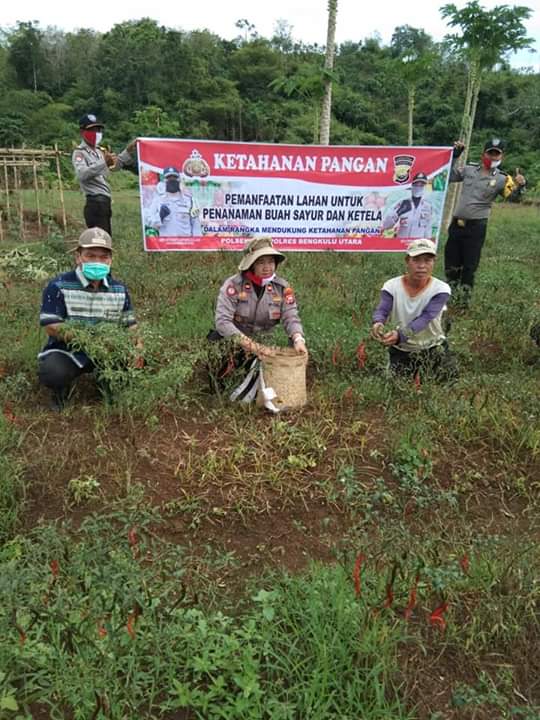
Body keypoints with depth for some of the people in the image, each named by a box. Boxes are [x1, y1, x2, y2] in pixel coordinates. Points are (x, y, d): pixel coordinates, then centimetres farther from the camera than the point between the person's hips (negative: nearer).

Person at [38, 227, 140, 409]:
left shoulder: (119, 289, 3)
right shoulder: (59, 286, -13)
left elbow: (130, 324, 8)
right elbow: (51, 326, -18)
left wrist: (136, 344, -14)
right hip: (66, 351, -4)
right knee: (54, 372, -34)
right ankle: (61, 390, 5)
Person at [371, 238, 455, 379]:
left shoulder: (440, 289, -16)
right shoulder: (392, 286, -10)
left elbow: (425, 318, -29)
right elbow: (382, 310, -25)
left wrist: (400, 335, -47)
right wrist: (377, 323, -51)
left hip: (434, 349, 0)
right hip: (401, 351, 1)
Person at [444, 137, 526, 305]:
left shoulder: (502, 179, -3)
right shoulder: (469, 169, 5)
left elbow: (512, 196, -10)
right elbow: (449, 176, 13)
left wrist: (520, 186, -30)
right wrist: (455, 155, 5)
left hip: (476, 226, -3)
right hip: (457, 222, 3)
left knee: (470, 265, 5)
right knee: (451, 261, 12)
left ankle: (465, 297, 21)